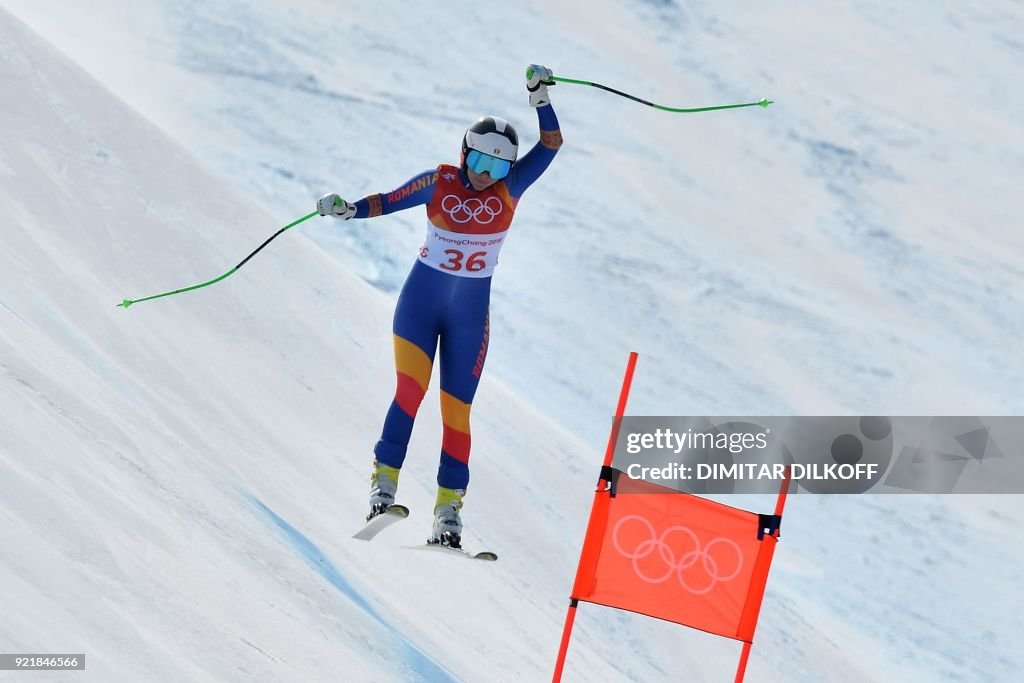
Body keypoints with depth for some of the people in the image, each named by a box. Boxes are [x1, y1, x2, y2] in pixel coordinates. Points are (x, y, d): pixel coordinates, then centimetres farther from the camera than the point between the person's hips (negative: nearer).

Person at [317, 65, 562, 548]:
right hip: (421, 298, -1)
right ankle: (385, 481, -13)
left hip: (470, 312, 1)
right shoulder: (440, 182, -8)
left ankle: (448, 508, 9)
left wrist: (539, 96, -21)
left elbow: (551, 144, -10)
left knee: (457, 408, 3)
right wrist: (347, 209, -23)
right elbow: (386, 202, -6)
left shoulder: (509, 187, -5)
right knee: (411, 387, -18)